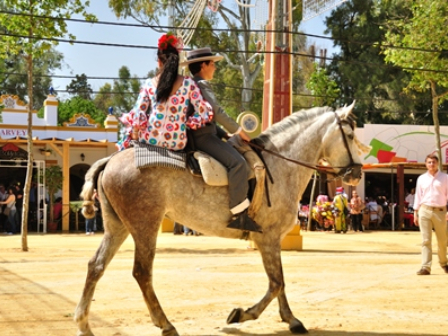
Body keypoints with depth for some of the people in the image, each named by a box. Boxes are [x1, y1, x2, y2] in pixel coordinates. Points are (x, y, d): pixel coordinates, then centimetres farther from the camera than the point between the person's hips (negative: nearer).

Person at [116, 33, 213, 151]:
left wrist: (135, 133, 12)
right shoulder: (188, 83, -4)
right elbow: (203, 114, -5)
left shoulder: (149, 84, -2)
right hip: (178, 143, 1)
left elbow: (138, 113, -2)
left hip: (151, 138, -1)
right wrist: (188, 122, 9)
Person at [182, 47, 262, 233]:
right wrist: (238, 131, -6)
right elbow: (217, 112, -15)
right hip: (203, 136, -12)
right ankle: (238, 214, -29)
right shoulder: (201, 85, -11)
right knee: (237, 162, -26)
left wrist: (226, 134, 19)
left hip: (201, 135, 12)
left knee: (236, 160, 17)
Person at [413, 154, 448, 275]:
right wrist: (415, 213, 8)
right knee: (426, 240, -5)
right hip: (425, 210, 1)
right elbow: (418, 196, 12)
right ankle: (426, 267, -7)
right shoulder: (421, 178, 10)